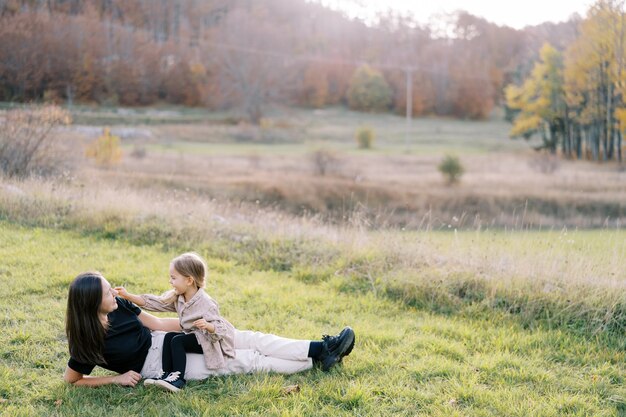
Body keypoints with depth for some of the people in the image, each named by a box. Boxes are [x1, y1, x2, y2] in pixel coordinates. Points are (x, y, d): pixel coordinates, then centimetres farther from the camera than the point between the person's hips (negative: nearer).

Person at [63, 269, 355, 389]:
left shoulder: (118, 306, -7)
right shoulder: (88, 343, -23)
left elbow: (156, 323, 3)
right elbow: (70, 379, -10)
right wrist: (117, 378, -16)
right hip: (160, 364, -6)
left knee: (249, 339, -2)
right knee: (249, 361, -8)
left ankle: (320, 349, 2)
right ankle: (318, 361, 1)